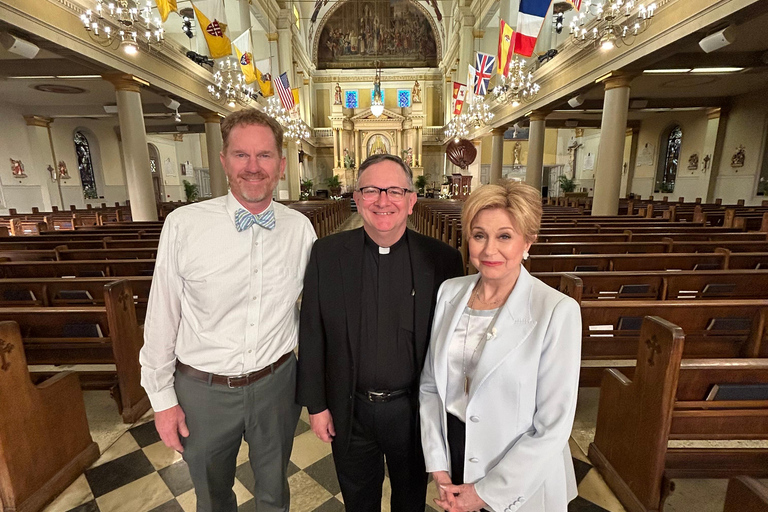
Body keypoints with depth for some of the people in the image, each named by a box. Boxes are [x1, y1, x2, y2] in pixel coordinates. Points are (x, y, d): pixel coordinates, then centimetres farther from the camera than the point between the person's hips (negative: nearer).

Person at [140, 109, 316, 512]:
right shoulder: (183, 225, -14)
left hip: (276, 383, 1)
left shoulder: (300, 228, -8)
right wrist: (162, 398, 0)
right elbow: (161, 317, -6)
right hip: (203, 388, 0)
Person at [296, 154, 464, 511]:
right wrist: (316, 404, -2)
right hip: (349, 411, 1)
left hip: (412, 411, 0)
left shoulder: (442, 259, -14)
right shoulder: (326, 254, -11)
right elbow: (311, 335, -5)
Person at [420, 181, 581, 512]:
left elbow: (553, 427, -17)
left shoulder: (557, 311, -20)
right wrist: (438, 466, -5)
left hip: (519, 483, -3)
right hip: (452, 453, 4)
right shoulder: (449, 292, -8)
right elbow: (430, 385, -2)